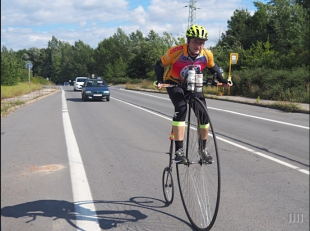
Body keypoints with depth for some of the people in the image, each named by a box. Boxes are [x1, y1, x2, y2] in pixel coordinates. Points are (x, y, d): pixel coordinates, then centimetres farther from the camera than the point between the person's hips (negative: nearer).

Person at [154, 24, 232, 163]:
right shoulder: (176, 52, -28)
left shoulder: (207, 55, -18)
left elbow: (213, 68, 4)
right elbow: (160, 65, -17)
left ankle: (203, 149, 13)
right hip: (174, 83, -3)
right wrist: (160, 81, -33)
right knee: (181, 108, -29)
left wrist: (223, 81, -8)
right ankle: (179, 150, -26)